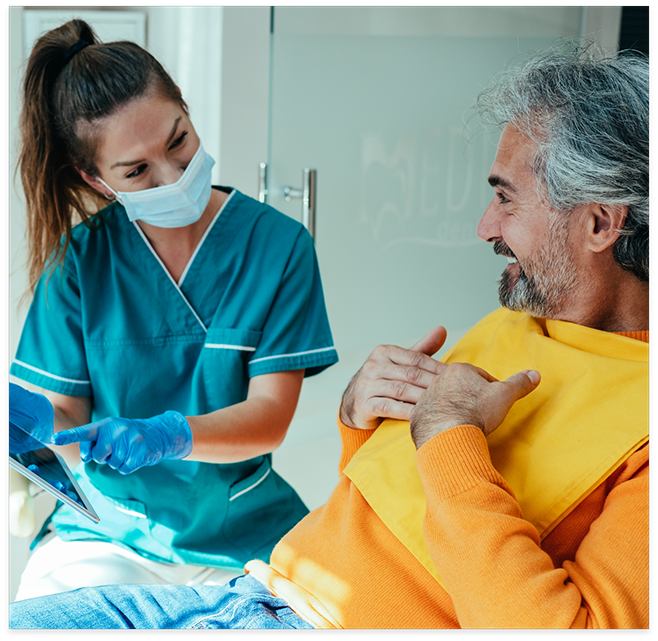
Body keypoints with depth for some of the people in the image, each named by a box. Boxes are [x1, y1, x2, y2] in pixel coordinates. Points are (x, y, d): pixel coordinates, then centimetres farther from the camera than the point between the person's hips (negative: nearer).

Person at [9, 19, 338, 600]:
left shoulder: (279, 244, -7)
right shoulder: (79, 256, -2)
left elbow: (270, 418, -10)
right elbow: (67, 413, -2)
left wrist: (167, 435, -29)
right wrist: (35, 418, -26)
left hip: (241, 536, -1)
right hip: (105, 529, 1)